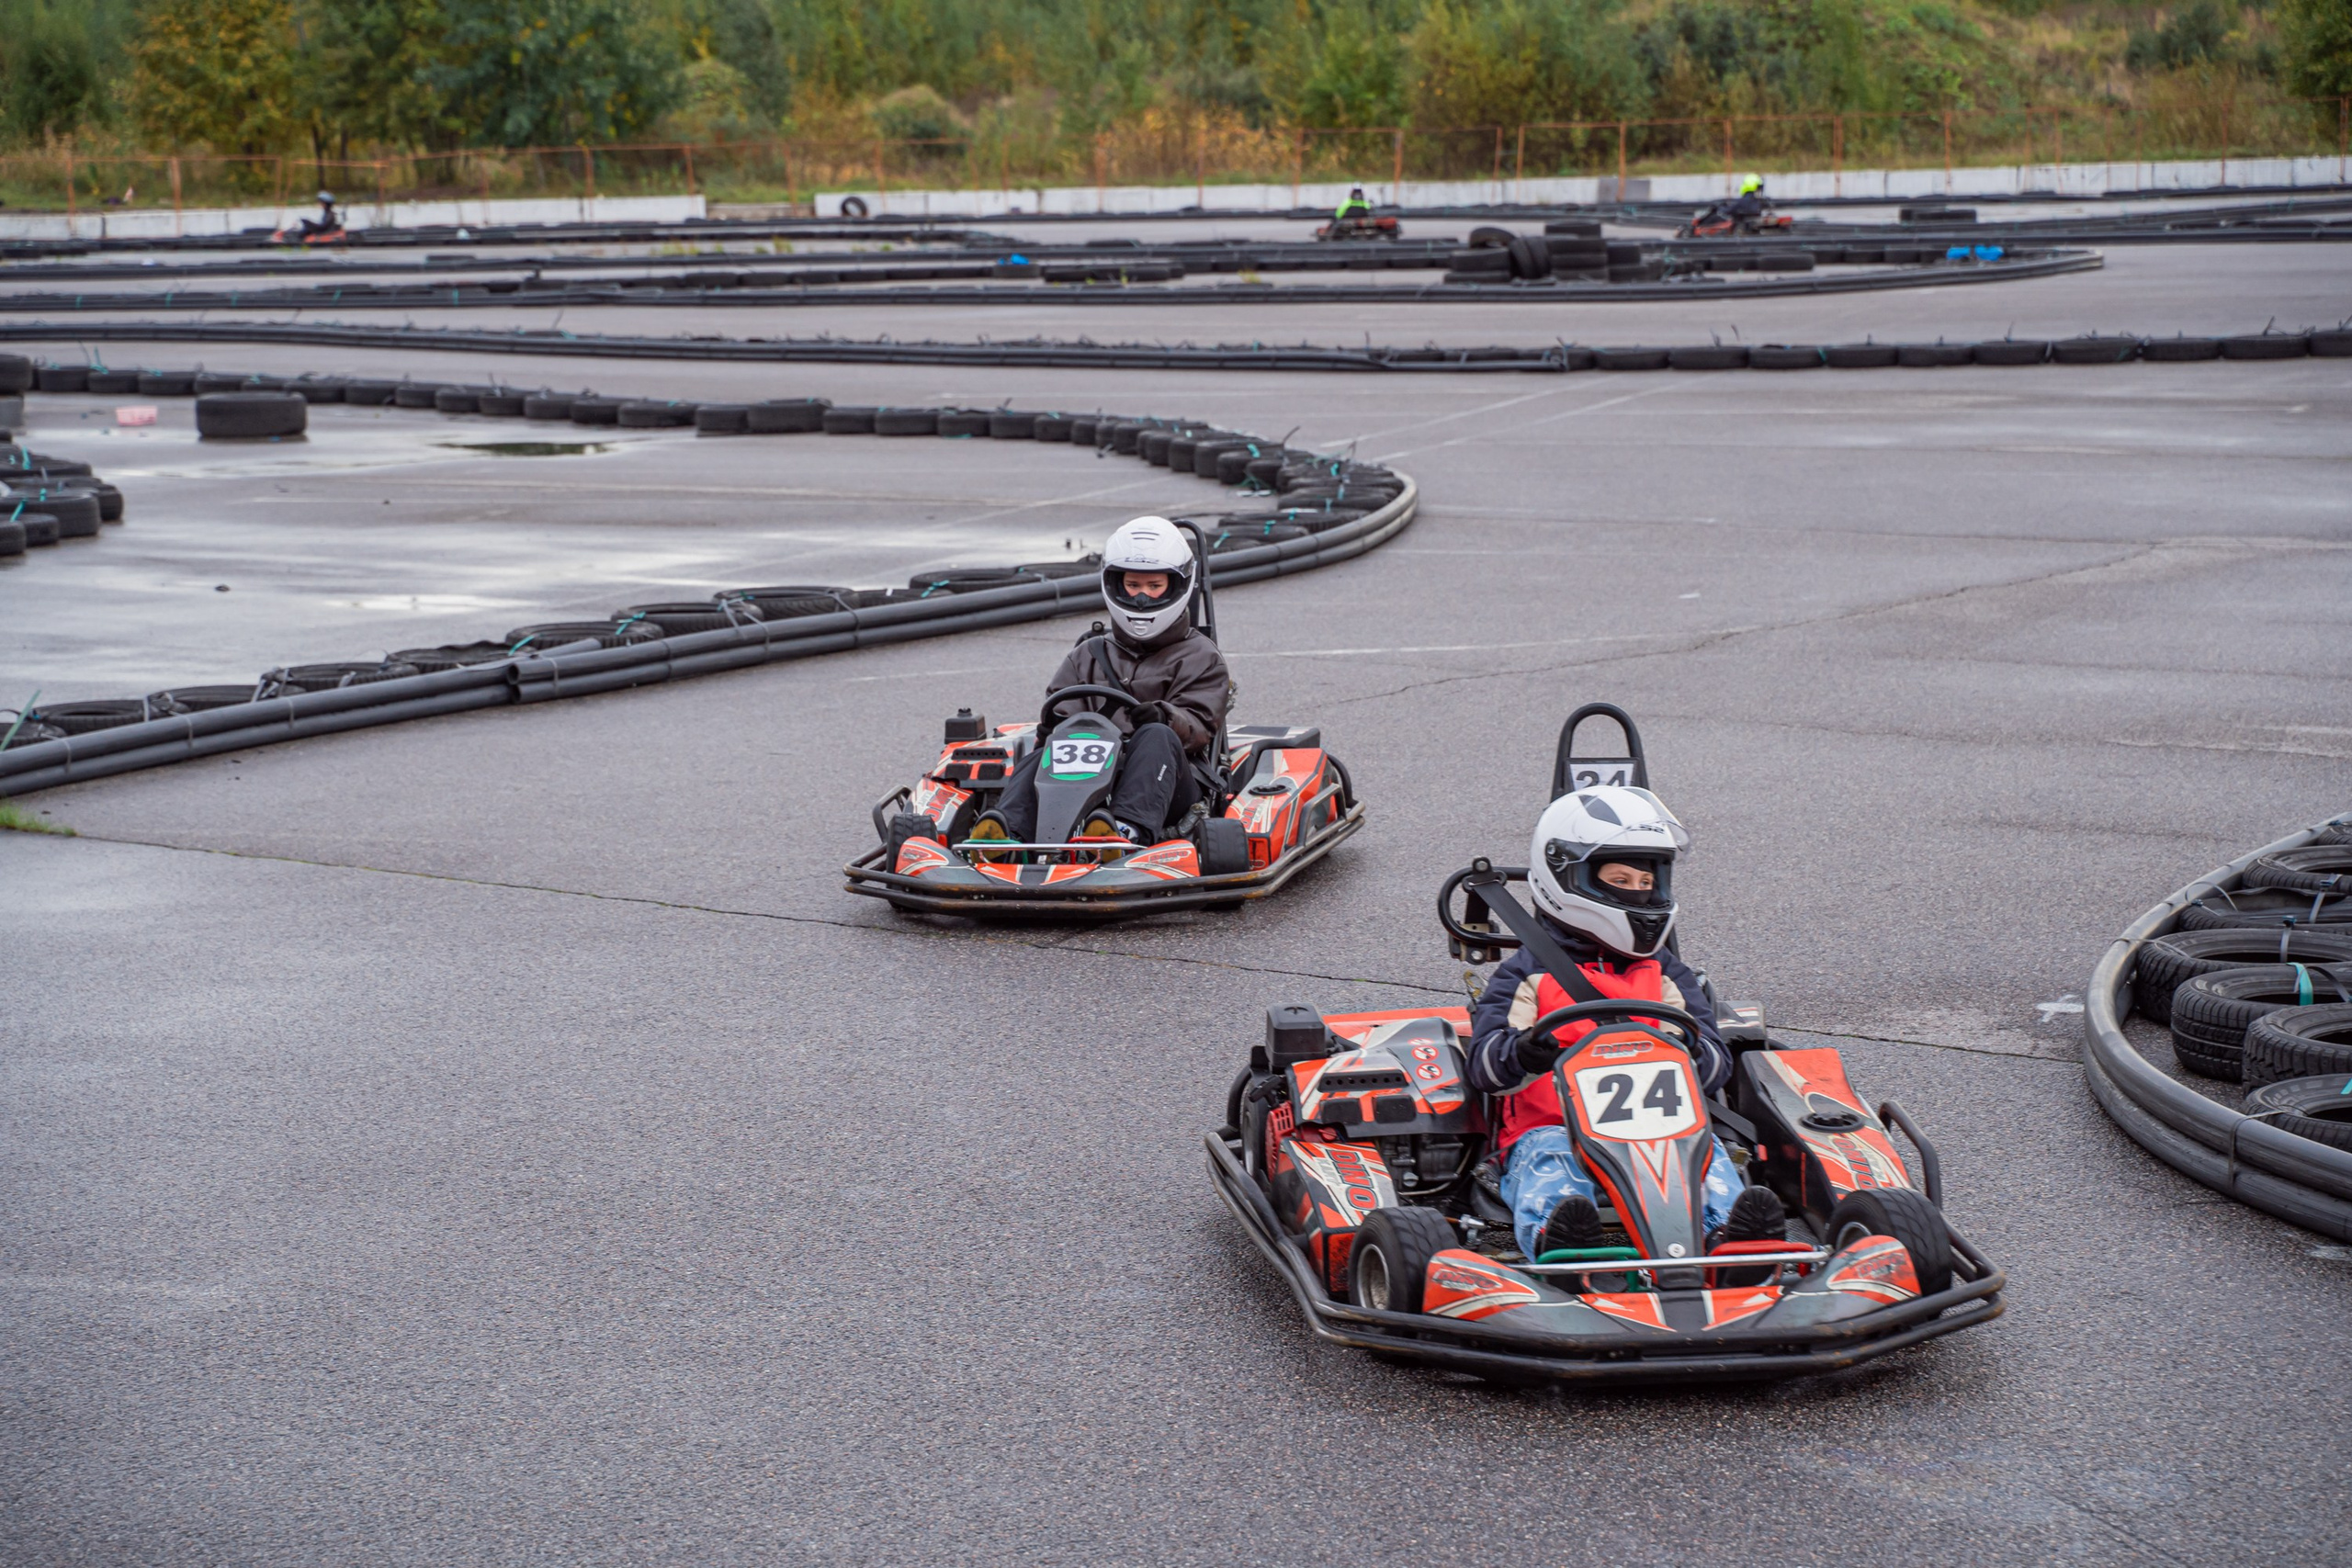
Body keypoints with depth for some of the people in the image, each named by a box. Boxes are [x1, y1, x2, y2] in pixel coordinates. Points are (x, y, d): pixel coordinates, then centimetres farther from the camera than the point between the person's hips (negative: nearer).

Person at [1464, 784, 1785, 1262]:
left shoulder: (1666, 973, 22)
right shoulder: (1528, 974, 12)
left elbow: (1716, 1068, 10)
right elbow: (1487, 1063, -3)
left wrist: (1689, 1051, -16)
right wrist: (1521, 1053, -28)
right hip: (1549, 1127, -3)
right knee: (1549, 1153, -35)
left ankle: (1728, 1232, -55)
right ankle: (1553, 1238, -65)